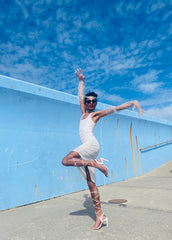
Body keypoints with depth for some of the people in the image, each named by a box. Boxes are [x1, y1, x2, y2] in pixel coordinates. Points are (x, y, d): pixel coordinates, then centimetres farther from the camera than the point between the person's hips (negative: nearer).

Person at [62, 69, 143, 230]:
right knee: (90, 182, 3)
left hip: (91, 144, -7)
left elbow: (115, 108, -4)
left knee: (66, 160, -23)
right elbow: (80, 96, 30)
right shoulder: (84, 113, 21)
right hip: (86, 148, 7)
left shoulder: (96, 114, 6)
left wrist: (132, 103, -14)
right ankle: (100, 216, 9)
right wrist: (81, 81, 35)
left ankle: (96, 163, -15)